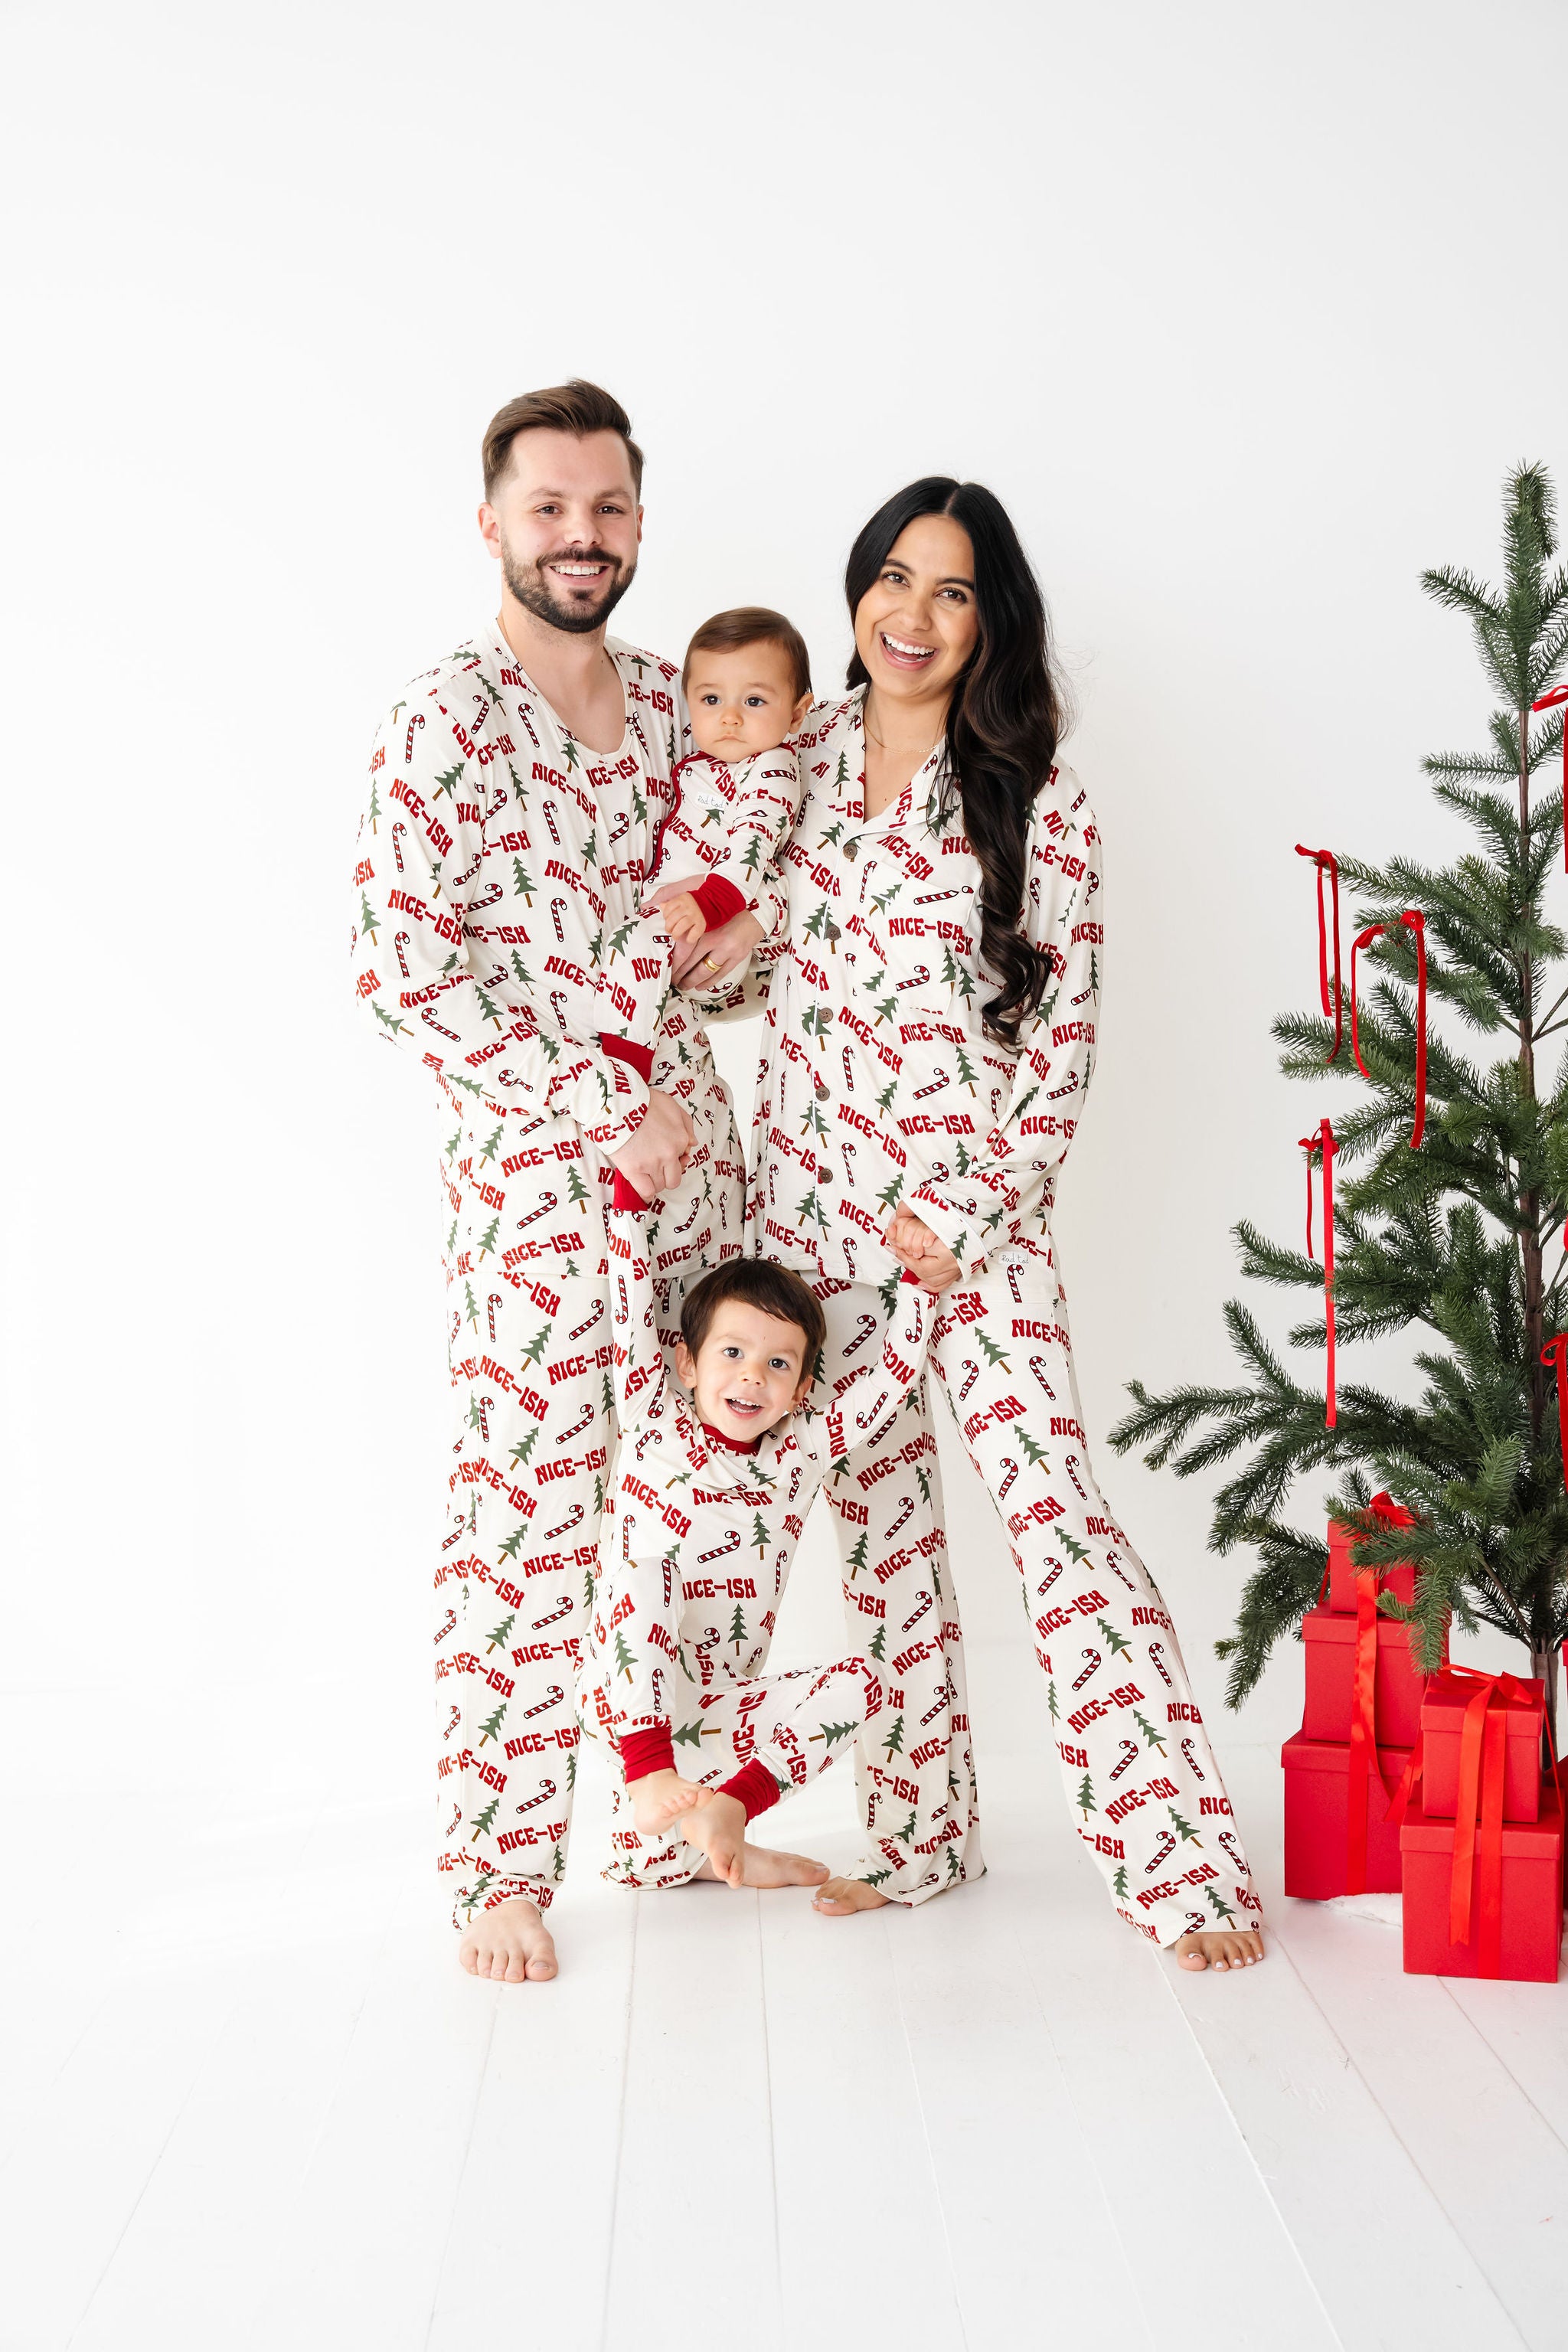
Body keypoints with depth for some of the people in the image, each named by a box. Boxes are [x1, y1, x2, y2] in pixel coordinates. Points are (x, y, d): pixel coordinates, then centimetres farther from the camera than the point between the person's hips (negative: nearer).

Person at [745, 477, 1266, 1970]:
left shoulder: (1038, 806, -5)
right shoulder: (801, 756, 7)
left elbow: (1063, 1033, -5)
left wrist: (968, 1214, -10)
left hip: (974, 1214, -4)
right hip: (816, 1207, 4)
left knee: (1052, 1509, -11)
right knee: (876, 1519, 11)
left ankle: (1184, 1857, -7)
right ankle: (920, 1834, 22)